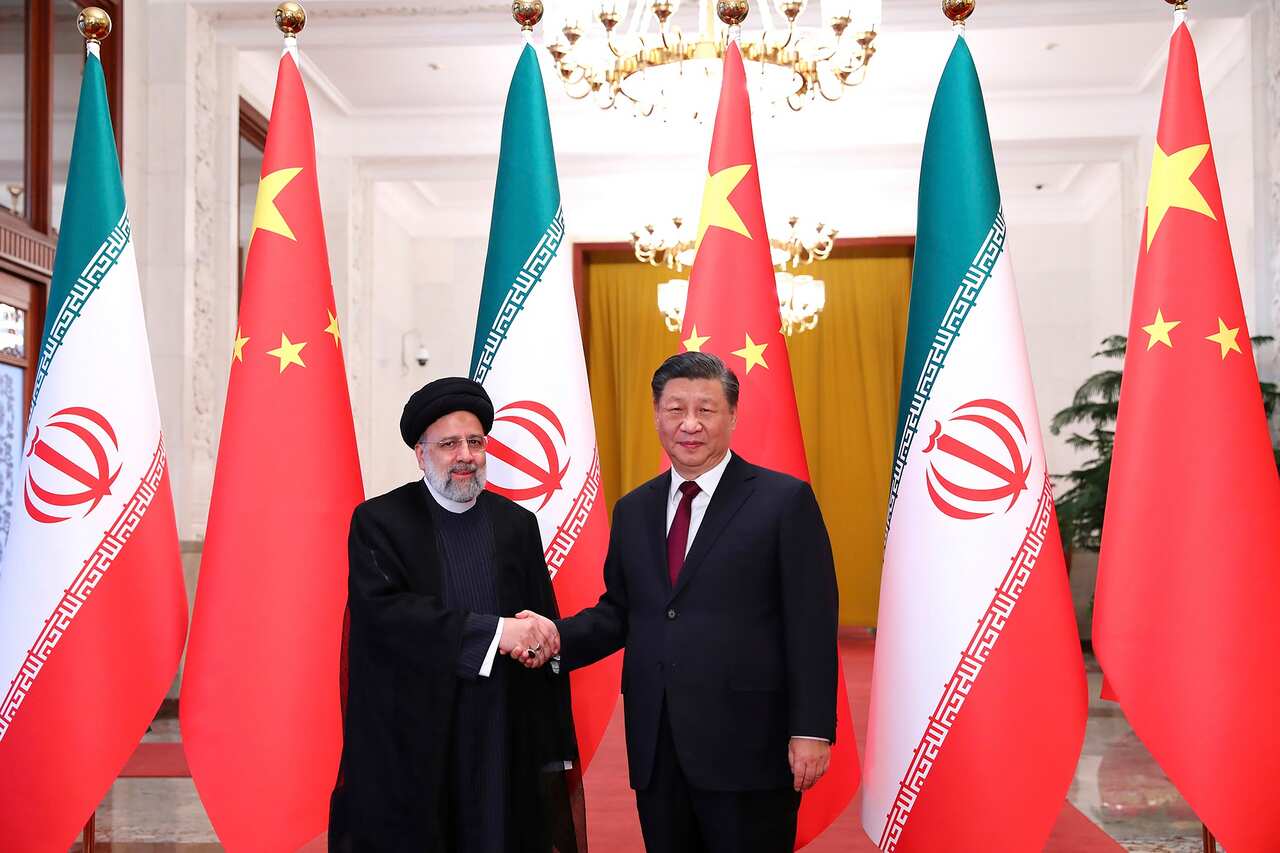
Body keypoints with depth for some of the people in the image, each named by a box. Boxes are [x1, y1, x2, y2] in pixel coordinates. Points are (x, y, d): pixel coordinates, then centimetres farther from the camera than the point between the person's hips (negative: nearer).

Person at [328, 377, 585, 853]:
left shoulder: (517, 524, 7)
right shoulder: (378, 522, -2)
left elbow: (546, 636, 7)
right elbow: (383, 608, -17)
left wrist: (555, 750, 3)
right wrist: (494, 631, -21)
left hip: (503, 743, 3)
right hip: (406, 744, -2)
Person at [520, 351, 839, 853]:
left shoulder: (785, 500, -5)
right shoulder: (633, 510, 11)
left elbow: (811, 624, -8)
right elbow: (618, 611, 13)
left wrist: (810, 731, -12)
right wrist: (560, 636, -6)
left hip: (747, 744, -5)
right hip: (655, 747, 5)